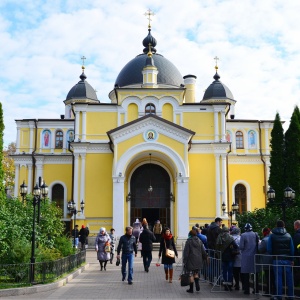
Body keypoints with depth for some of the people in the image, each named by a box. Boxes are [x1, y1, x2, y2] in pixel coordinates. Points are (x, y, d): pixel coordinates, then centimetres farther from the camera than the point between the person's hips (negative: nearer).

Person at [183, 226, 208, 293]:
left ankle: (191, 289, 7)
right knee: (196, 273, 18)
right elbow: (203, 251, 9)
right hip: (198, 260, 5)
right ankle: (197, 285, 3)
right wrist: (205, 258, 19)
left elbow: (186, 252, -9)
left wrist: (184, 261, -5)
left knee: (191, 274, 2)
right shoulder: (199, 241, 6)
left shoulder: (188, 241, -8)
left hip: (191, 260, -5)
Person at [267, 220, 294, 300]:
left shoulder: (272, 236, -2)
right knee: (289, 278, 8)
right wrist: (291, 259, 9)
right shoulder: (288, 235, 3)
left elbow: (269, 249, -3)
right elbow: (292, 249, 3)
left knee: (278, 278, 3)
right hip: (287, 260, 1)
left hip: (277, 260, -1)